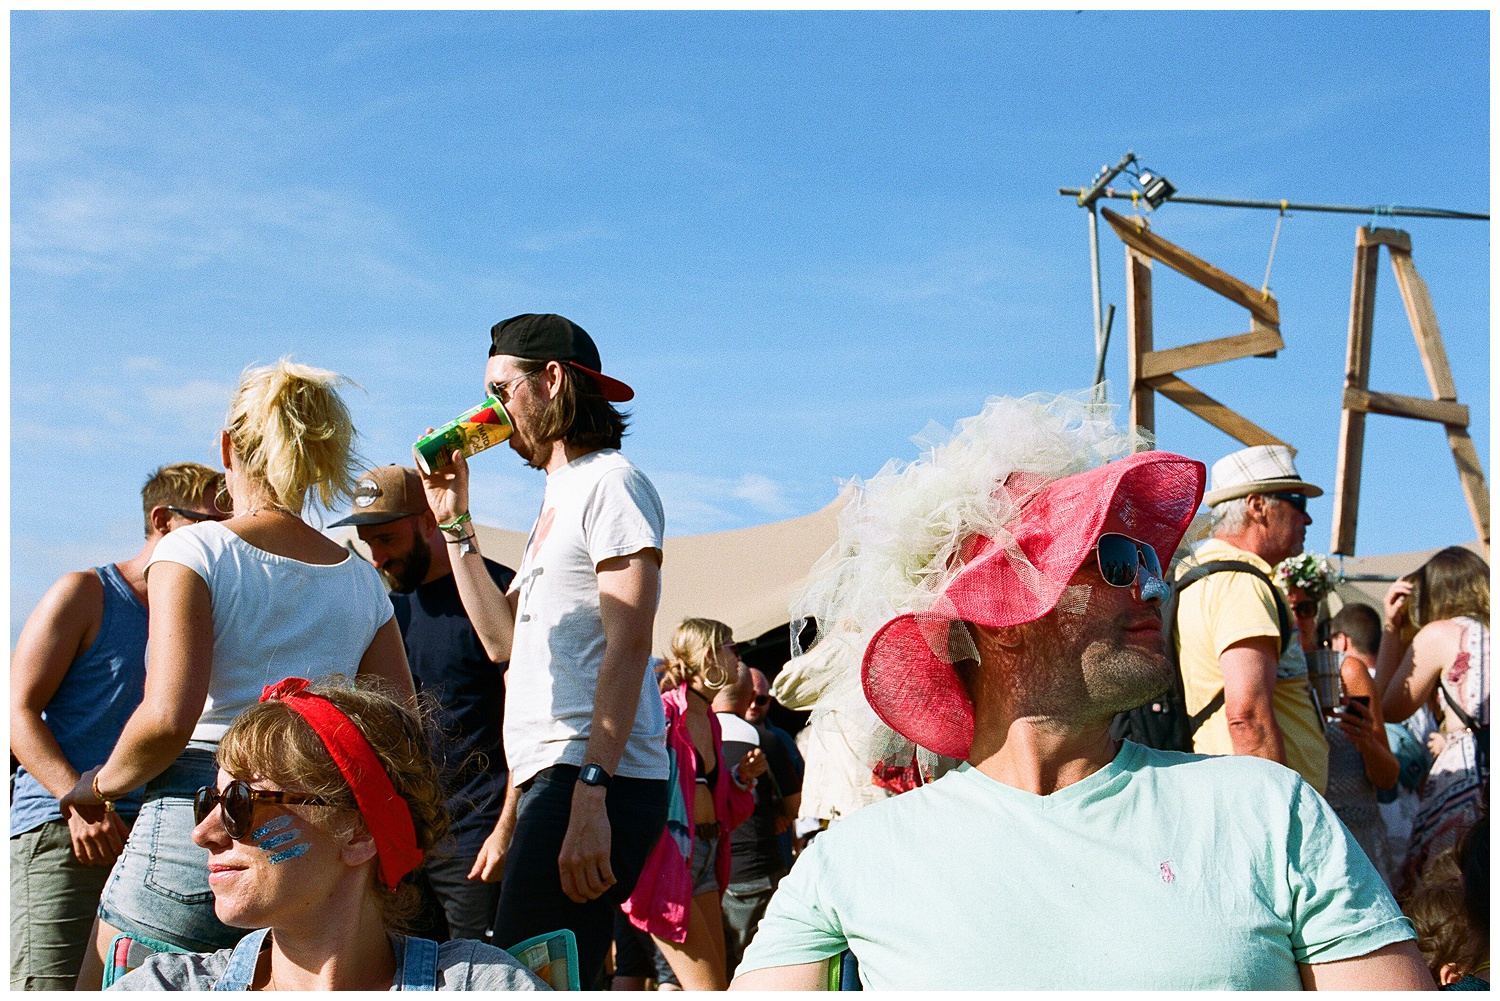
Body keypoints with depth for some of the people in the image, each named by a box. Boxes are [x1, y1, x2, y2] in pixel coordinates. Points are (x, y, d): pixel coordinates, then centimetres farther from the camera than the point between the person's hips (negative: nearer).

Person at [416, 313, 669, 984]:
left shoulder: (610, 482, -5)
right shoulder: (559, 499, 25)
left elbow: (627, 646, -15)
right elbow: (504, 639, 21)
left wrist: (589, 791, -23)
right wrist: (455, 523, 21)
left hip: (596, 782, -10)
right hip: (550, 777, 10)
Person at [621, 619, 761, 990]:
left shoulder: (710, 720, 16)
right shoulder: (663, 711, -12)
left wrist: (740, 776, 8)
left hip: (704, 857, 9)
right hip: (667, 854, -9)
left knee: (719, 984, 8)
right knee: (709, 989, -10)